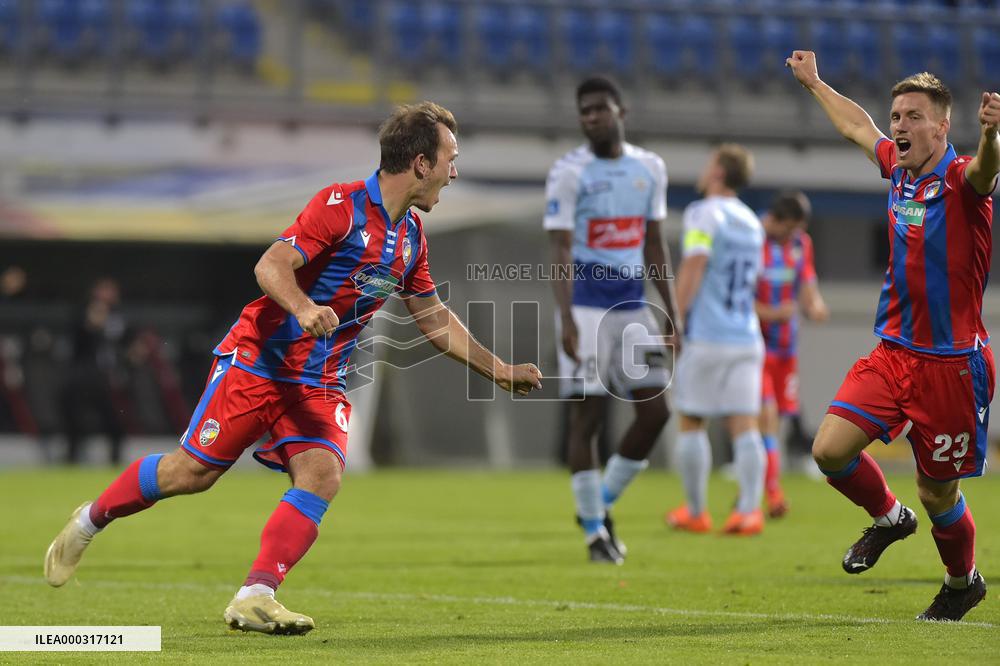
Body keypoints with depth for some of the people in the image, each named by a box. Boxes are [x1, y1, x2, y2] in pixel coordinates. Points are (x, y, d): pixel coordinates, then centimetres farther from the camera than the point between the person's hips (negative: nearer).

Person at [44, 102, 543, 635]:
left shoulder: (411, 236, 8)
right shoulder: (341, 205, -16)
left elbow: (432, 316, 21)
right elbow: (270, 265, -24)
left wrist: (498, 370, 20)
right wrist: (303, 308, -43)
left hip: (318, 383, 6)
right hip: (257, 363, -6)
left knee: (322, 475, -18)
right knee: (193, 471, -3)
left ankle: (254, 597, -20)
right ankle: (89, 521, 22)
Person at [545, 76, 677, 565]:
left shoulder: (650, 169, 9)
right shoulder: (568, 173, -7)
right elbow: (559, 251, -11)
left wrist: (671, 316, 13)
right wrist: (566, 318, -21)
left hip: (633, 308, 5)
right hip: (586, 307, -5)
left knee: (654, 411, 0)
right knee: (587, 416, -4)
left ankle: (601, 505, 17)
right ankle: (595, 532, 5)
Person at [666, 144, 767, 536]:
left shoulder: (704, 213, -5)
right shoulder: (752, 223, 18)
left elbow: (692, 269, -15)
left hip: (706, 338, -6)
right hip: (747, 338, 6)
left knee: (691, 424, 5)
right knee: (744, 426, 0)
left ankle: (695, 512, 10)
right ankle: (749, 510, -12)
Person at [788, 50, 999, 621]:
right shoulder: (898, 166, 6)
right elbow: (858, 126, 28)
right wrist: (814, 82, 41)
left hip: (952, 363, -6)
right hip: (894, 353, 6)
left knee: (938, 494, 4)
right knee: (831, 448, -10)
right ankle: (889, 518, 21)